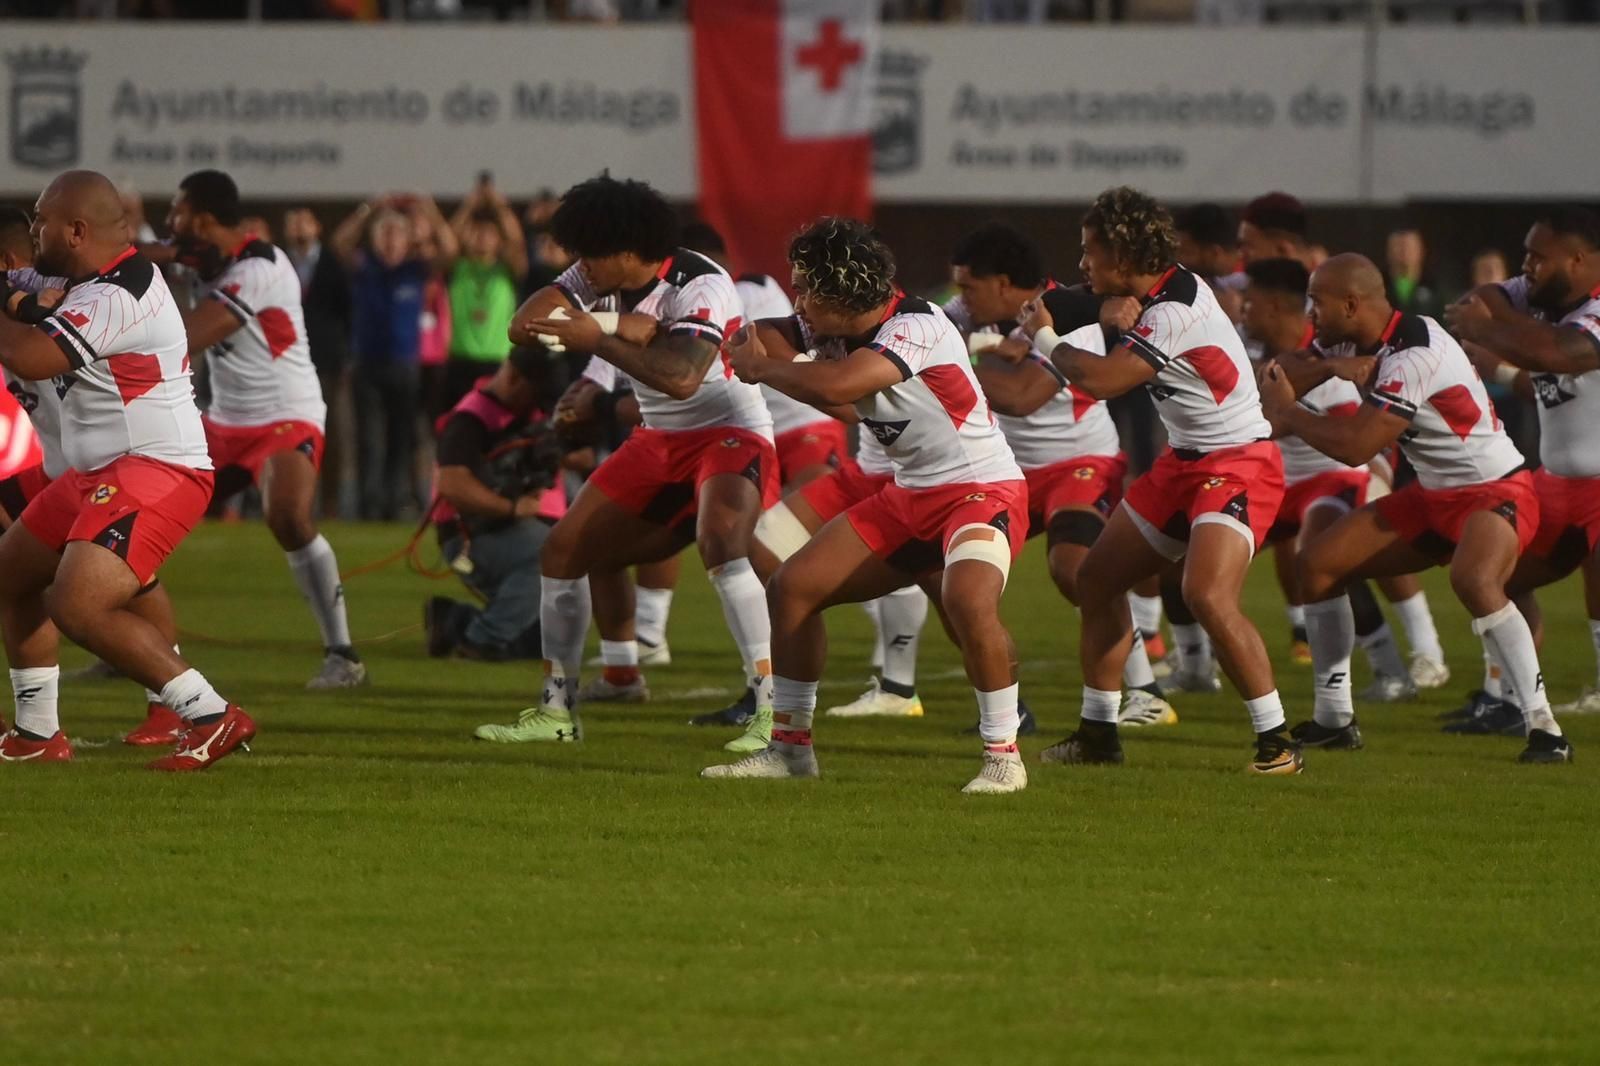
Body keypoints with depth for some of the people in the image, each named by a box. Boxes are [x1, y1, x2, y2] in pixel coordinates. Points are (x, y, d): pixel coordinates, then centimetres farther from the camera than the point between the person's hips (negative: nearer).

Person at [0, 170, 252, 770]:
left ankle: (212, 718, -20)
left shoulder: (116, 296, -21)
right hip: (99, 473, 11)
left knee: (78, 604, -24)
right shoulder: (97, 285, 13)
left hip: (155, 471, -11)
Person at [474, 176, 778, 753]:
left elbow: (681, 378, -38)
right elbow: (524, 325, -15)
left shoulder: (700, 287, -24)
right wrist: (628, 327, -24)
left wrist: (597, 338, -35)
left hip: (727, 433, -8)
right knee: (563, 549, 5)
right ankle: (557, 708, 20)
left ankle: (770, 706, -34)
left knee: (720, 539, -35)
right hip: (657, 440, 8)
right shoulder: (599, 279, -3)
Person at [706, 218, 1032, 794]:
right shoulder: (839, 329, -1)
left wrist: (761, 368, -20)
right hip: (909, 495, 9)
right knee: (791, 587, 6)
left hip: (981, 488, -9)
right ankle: (790, 746, 18)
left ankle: (1003, 756, -20)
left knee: (968, 599, -35)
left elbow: (835, 385, -36)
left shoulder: (919, 327, -25)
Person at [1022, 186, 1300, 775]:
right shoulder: (1163, 288, 4)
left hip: (1238, 466, -10)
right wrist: (1117, 314, -12)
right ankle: (1098, 731, 20)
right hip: (1185, 462, 10)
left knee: (1208, 595, -27)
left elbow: (1101, 379, -26)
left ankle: (1277, 741, -19)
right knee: (1097, 577, 11)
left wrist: (1046, 338, -8)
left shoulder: (1175, 313, -24)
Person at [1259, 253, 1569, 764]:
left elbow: (1355, 447, -27)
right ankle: (1333, 719, 15)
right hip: (1433, 494, 10)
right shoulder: (1358, 343, 2)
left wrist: (1287, 412, -13)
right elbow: (1280, 378, 9)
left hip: (1493, 491, -10)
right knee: (1317, 563, 5)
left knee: (1473, 580, -38)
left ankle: (1544, 728, -32)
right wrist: (1327, 367, -12)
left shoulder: (1414, 354, -26)